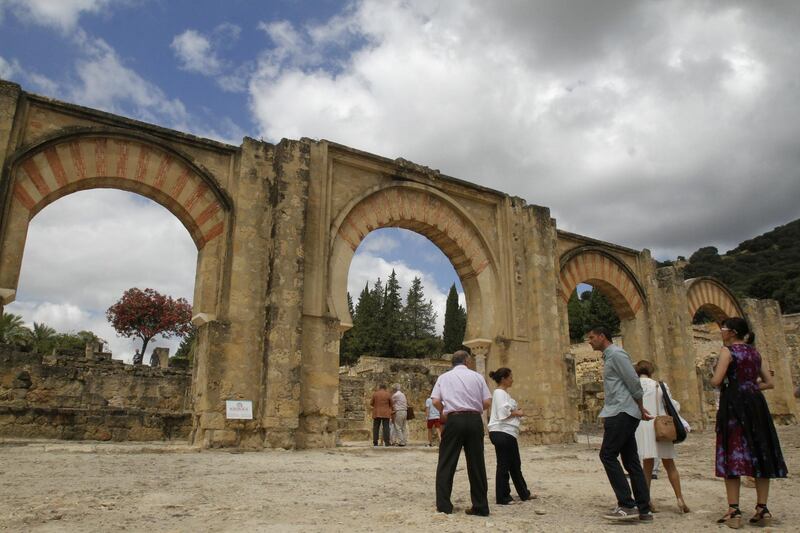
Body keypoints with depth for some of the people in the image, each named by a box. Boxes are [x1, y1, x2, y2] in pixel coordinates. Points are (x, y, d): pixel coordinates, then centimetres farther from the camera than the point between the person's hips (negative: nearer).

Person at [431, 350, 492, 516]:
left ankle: (444, 505, 5)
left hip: (454, 419, -1)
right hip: (475, 420, 1)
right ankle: (480, 507, 14)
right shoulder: (477, 376, 9)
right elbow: (487, 402, 2)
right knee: (476, 464, 9)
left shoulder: (444, 377, 8)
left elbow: (435, 401, -3)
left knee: (447, 463, 6)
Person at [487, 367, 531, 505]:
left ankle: (524, 493, 29)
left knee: (515, 464, 18)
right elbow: (503, 413, -22)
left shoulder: (504, 393, 19)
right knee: (504, 465, -2)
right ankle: (502, 498, 6)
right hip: (502, 433, -11)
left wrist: (516, 412, 5)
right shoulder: (499, 392, -12)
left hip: (508, 433, 11)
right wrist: (517, 413, -9)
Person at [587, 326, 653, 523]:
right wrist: (606, 414, 14)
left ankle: (627, 505, -8)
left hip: (622, 413, -10)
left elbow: (633, 382, -14)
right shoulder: (609, 356, 20)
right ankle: (643, 509, 11)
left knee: (608, 455, -10)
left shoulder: (616, 354, -10)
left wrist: (640, 408, -5)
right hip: (619, 413, 10)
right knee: (631, 460, 8)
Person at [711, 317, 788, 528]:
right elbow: (769, 382, 13)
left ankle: (734, 511, -5)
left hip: (734, 404, -7)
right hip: (756, 403, 7)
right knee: (759, 454, 10)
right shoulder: (755, 352, 14)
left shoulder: (727, 350, -6)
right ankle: (762, 509, 13)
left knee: (732, 455, -4)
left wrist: (720, 382, 7)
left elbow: (716, 381, -14)